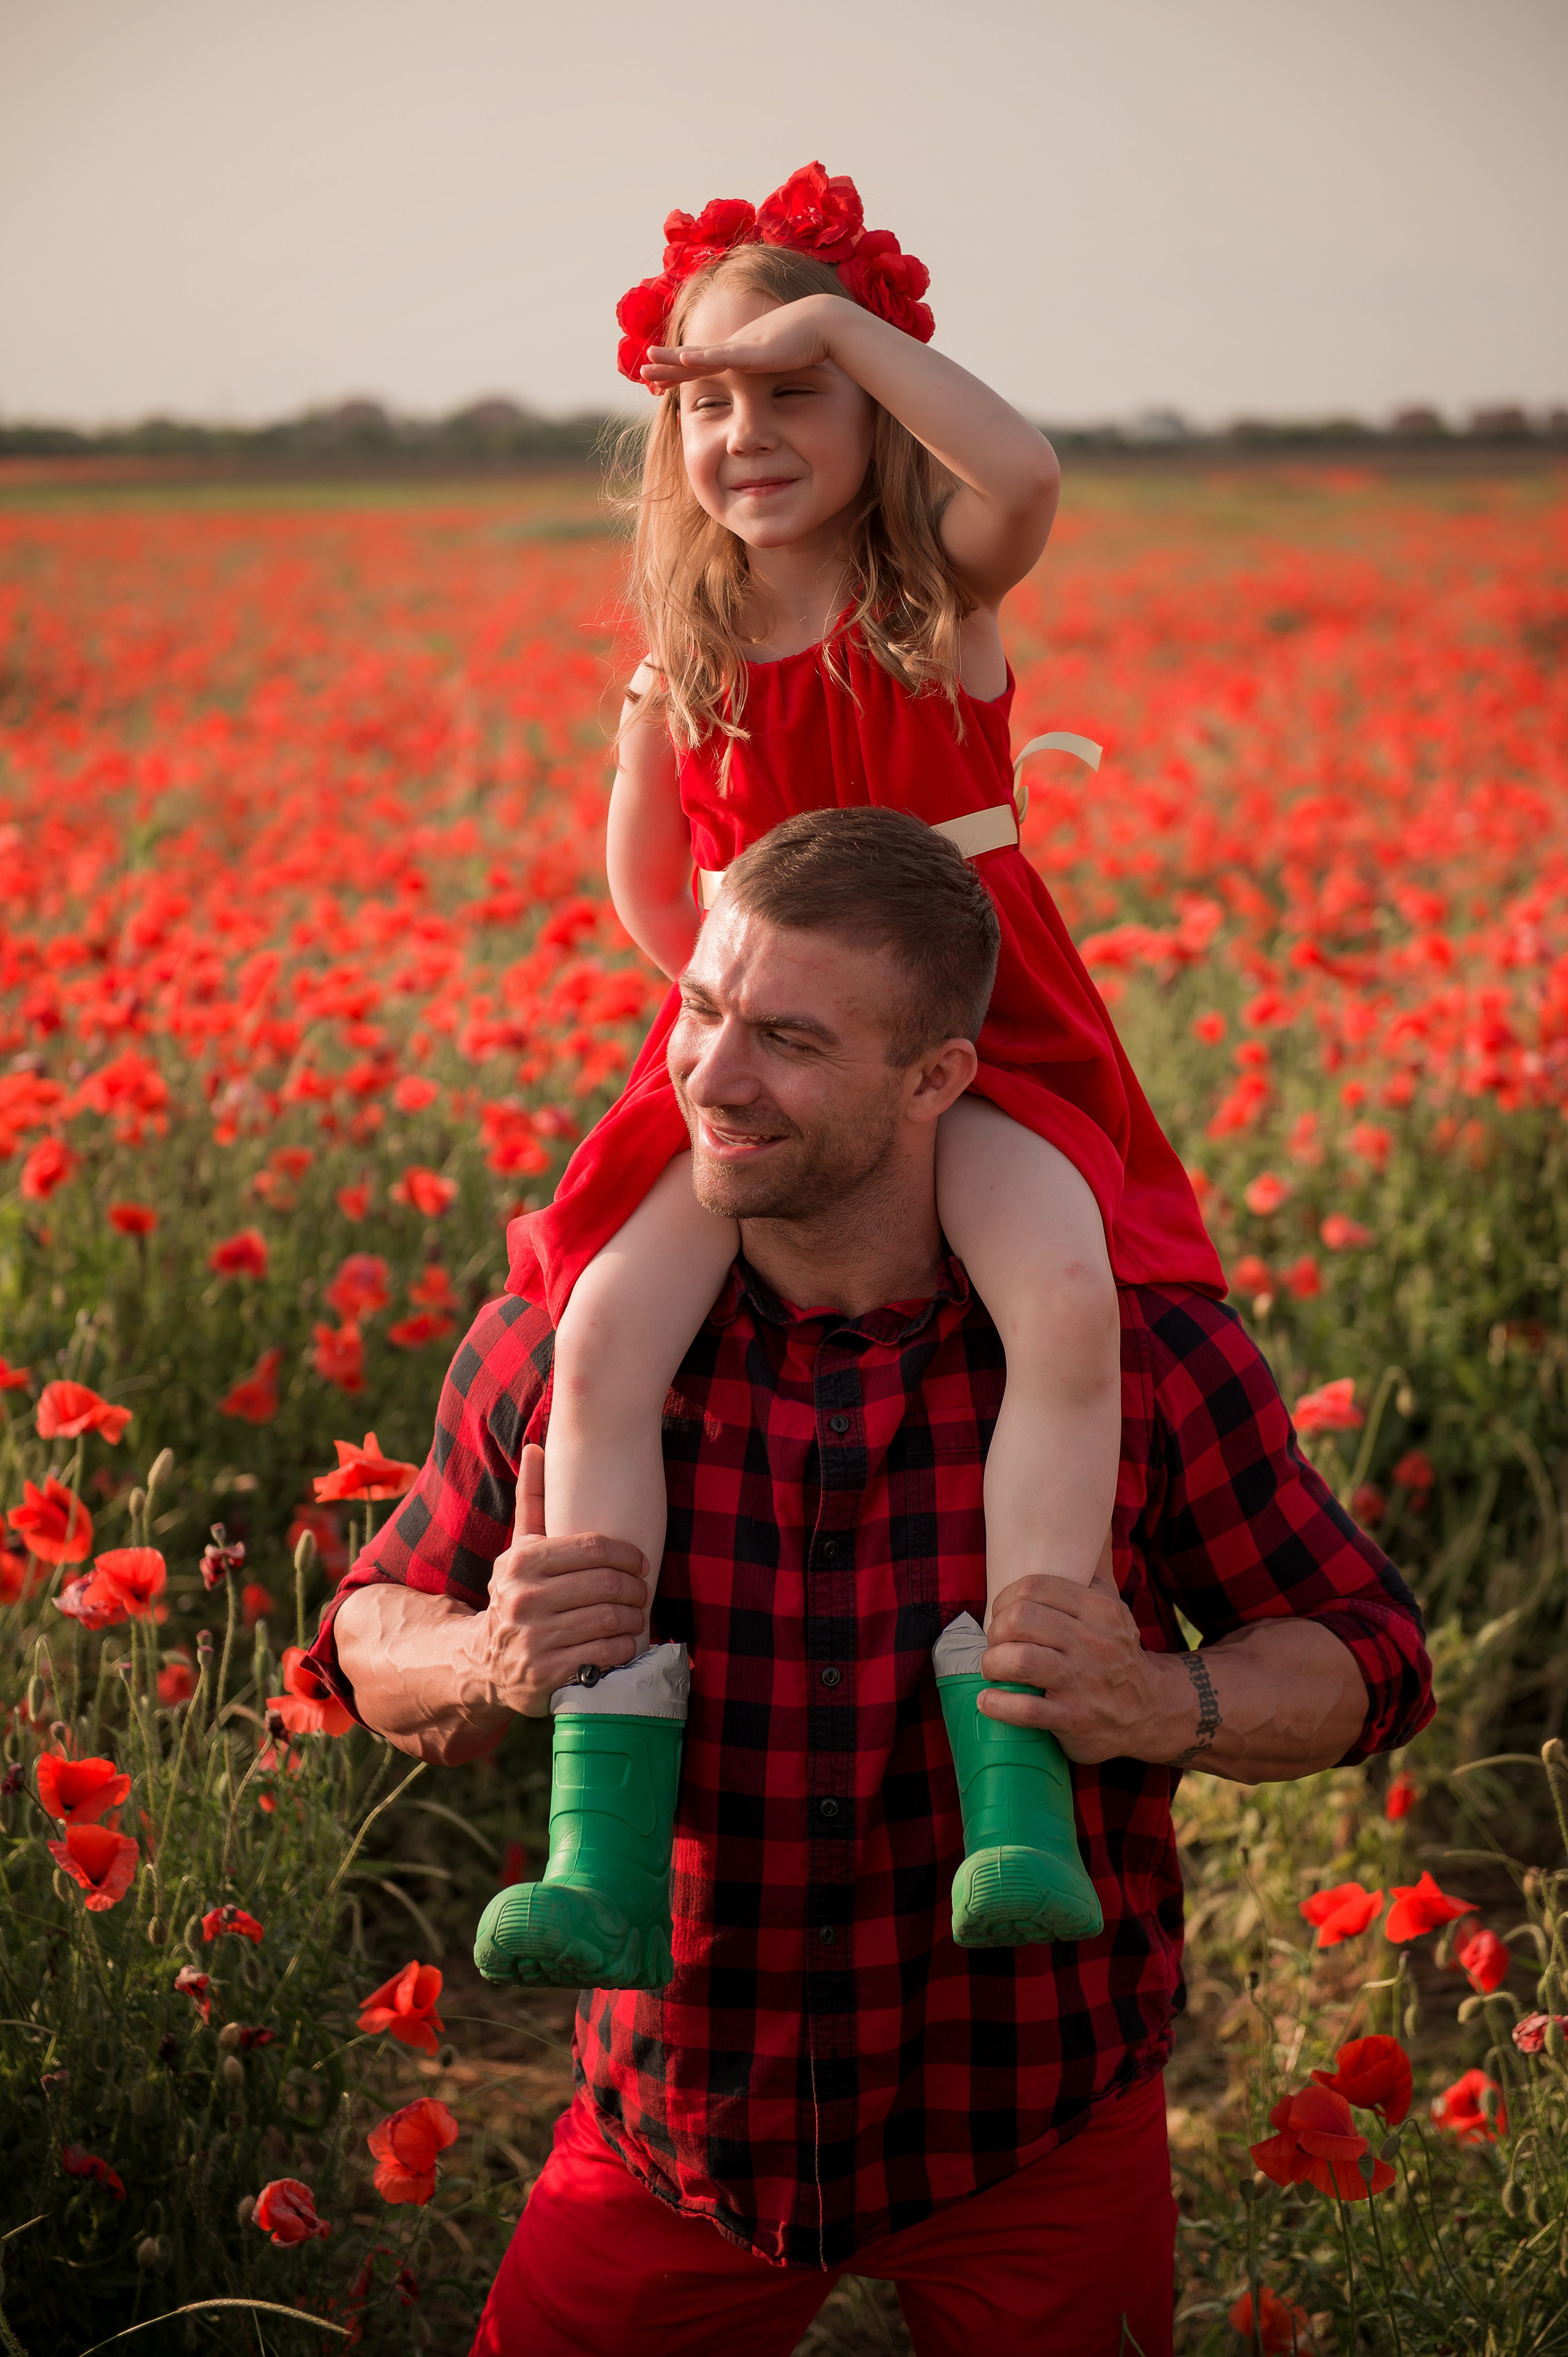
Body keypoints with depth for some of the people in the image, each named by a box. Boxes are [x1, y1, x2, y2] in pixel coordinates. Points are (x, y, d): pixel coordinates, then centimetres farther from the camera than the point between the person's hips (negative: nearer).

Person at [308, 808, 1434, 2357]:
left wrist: (1168, 1705, -25)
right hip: (676, 2130, 1)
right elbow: (375, 1646, 3)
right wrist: (488, 1664, -21)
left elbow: (1366, 1659, -4)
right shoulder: (560, 1341, -12)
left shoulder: (1139, 1346, -15)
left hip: (1037, 2140, -1)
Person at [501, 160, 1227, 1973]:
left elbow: (1026, 476, -26)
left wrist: (840, 321, -21)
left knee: (1065, 1309, -34)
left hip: (972, 1039, -2)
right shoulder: (691, 651, 9)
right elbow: (662, 921, 17)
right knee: (605, 1338, -24)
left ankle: (1020, 1787, -31)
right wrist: (645, 742, 3)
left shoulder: (942, 587, 0)